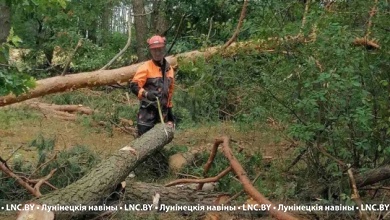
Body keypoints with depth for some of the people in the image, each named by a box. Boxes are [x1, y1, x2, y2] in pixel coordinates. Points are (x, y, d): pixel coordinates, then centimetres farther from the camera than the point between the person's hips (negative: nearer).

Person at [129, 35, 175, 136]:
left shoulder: (169, 69, 13)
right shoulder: (146, 67, -7)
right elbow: (134, 85, -14)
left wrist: (170, 109, 22)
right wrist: (146, 94, -31)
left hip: (163, 111, 6)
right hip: (148, 110, -6)